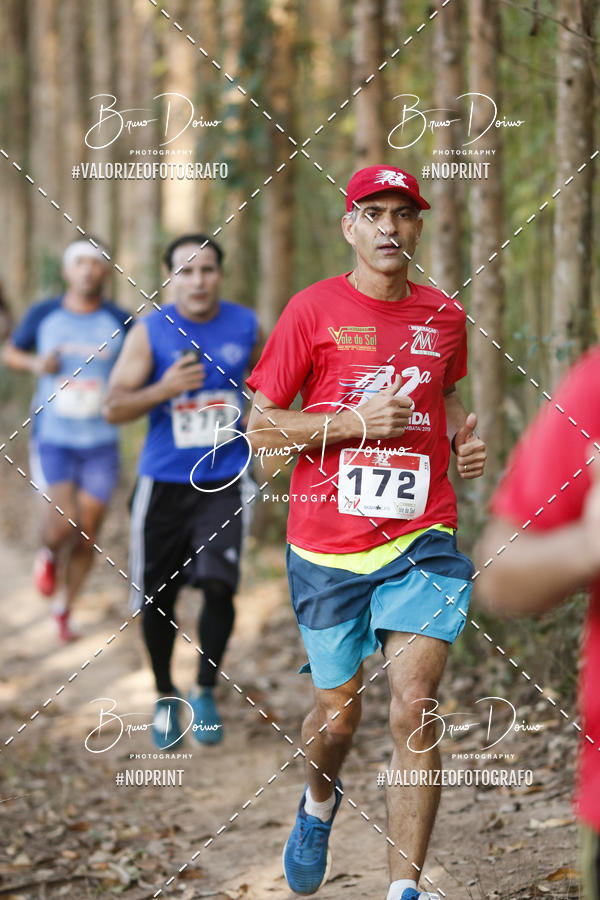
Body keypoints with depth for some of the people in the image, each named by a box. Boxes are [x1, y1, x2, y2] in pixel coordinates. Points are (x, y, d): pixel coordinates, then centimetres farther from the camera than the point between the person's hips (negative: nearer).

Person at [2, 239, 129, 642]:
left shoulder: (122, 322, -2)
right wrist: (36, 363, -7)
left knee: (88, 534, 5)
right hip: (52, 436, -1)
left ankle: (64, 609, 27)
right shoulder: (43, 315, 0)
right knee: (63, 523, -18)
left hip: (101, 440, 1)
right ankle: (49, 556, 18)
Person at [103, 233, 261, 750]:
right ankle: (165, 697, 28)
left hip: (223, 483, 0)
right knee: (158, 597, 6)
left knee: (219, 585, -14)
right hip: (164, 481, 0)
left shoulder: (245, 327, 1)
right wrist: (165, 388, -24)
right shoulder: (150, 332, -6)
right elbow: (114, 408, -9)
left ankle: (205, 691, 7)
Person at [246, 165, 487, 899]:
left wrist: (465, 437, 7)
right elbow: (260, 427, -3)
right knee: (337, 712, 11)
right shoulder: (314, 309, -3)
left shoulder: (444, 316, 8)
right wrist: (355, 421, -15)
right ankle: (319, 801, 46)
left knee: (414, 709, -12)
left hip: (420, 542, 1)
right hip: (327, 544, -1)